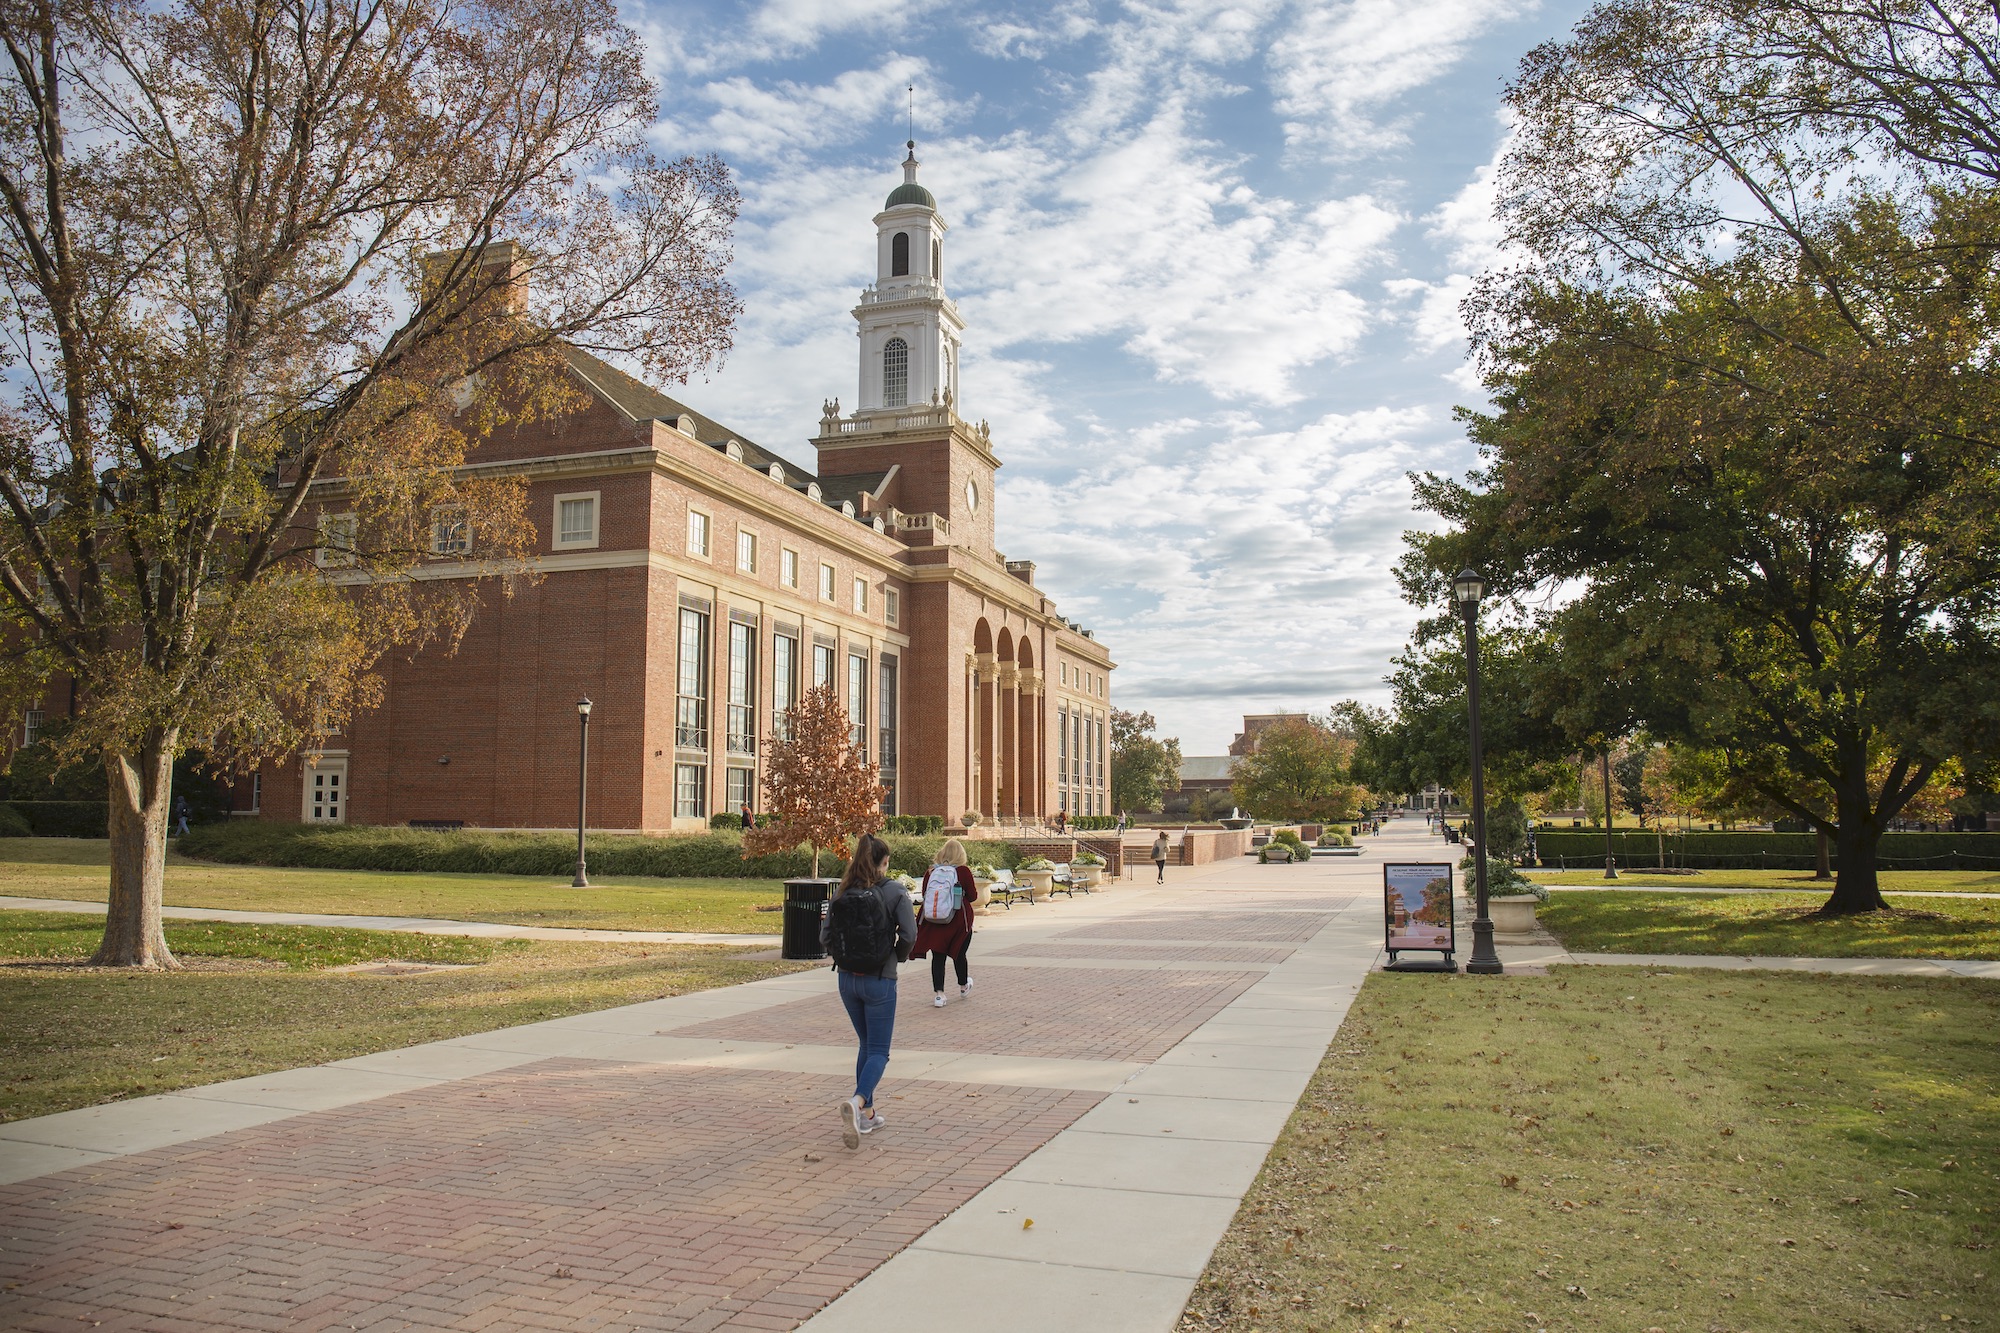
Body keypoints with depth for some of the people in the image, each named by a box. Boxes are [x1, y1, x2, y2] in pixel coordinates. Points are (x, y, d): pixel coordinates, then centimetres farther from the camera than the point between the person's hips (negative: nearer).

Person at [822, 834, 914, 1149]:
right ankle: (857, 1102, -22)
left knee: (866, 1045, 21)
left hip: (847, 979, 4)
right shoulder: (893, 891, -10)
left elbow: (825, 937, -2)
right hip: (880, 981, -4)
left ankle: (866, 1114, 24)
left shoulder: (841, 892, 1)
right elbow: (909, 935, -15)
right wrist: (897, 957, 4)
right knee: (879, 1051, 4)